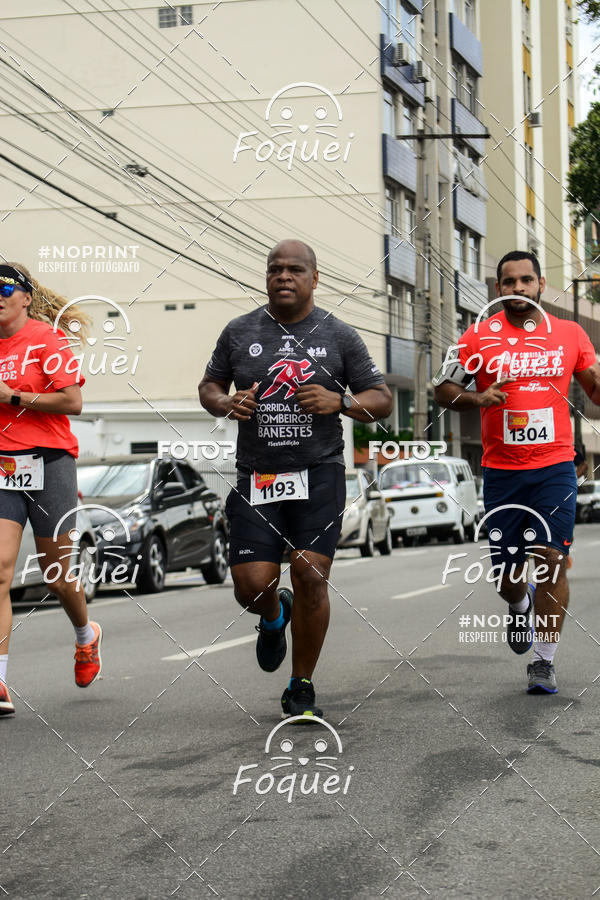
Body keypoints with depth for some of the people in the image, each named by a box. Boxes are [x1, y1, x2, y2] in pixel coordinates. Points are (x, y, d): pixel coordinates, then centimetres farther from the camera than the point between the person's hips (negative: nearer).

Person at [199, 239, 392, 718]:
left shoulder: (339, 335, 3)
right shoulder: (239, 332, 7)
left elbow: (382, 400, 6)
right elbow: (209, 386, 18)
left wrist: (340, 402, -14)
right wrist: (225, 403, -5)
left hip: (319, 473, -1)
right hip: (256, 477, 1)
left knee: (310, 575, -10)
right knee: (251, 586, -5)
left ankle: (301, 689, 9)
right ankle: (275, 616, 35)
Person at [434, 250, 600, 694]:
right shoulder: (480, 336, 2)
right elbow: (443, 390, 7)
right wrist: (478, 398, -12)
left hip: (555, 467, 0)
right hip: (501, 471, 0)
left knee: (551, 561, -10)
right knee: (507, 571, 6)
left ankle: (544, 662, 0)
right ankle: (520, 605, 43)